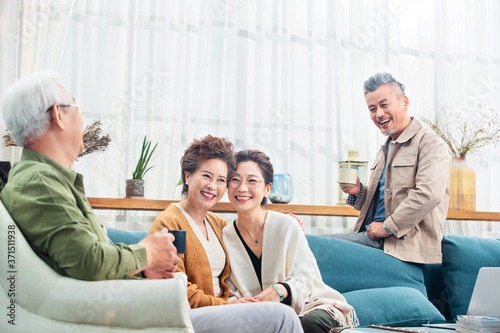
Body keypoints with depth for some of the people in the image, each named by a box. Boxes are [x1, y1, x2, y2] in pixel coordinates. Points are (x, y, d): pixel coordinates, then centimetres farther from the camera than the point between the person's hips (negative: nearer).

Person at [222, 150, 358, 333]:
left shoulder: (287, 225, -9)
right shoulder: (225, 237, -1)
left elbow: (306, 279, -9)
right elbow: (232, 293, 0)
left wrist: (281, 290, -32)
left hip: (312, 306, 0)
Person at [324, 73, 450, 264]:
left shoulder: (429, 142, -4)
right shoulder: (384, 151, 24)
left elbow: (429, 195, -19)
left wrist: (387, 227, -16)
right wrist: (359, 192, 8)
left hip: (407, 243, -8)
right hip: (373, 236, 8)